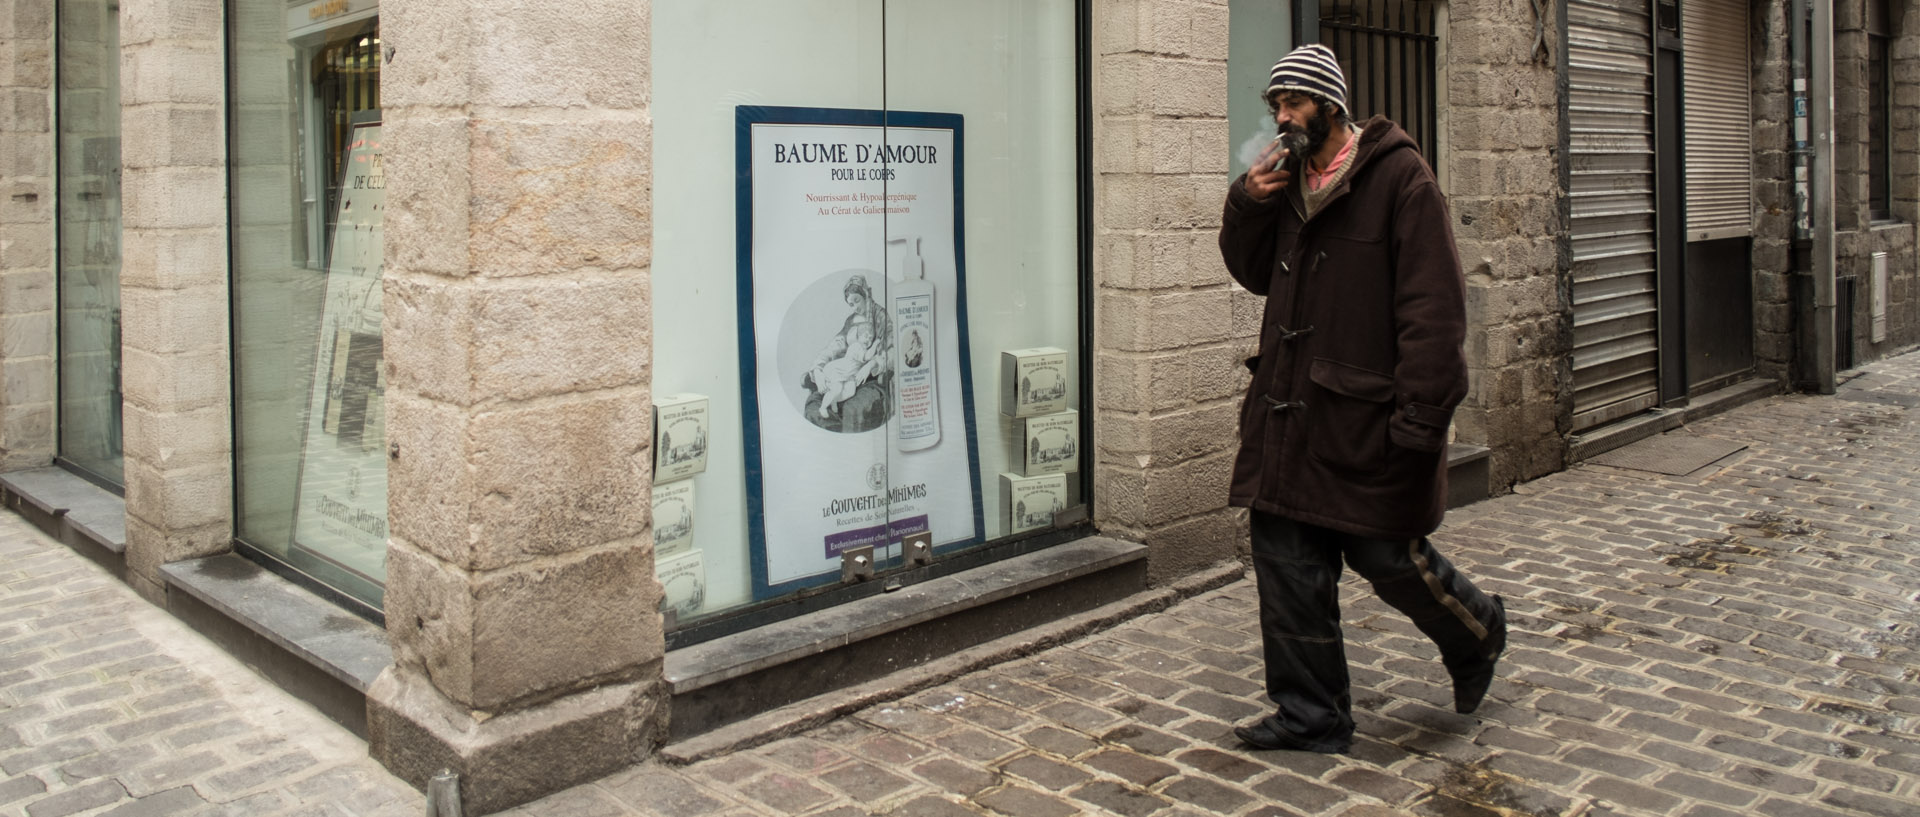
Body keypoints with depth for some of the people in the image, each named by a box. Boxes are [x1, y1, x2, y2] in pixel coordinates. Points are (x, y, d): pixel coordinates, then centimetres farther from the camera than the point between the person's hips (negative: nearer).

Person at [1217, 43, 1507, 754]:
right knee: (1287, 561, 7)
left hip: (1367, 416, -6)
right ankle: (1310, 716, 19)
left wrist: (1419, 417, -20)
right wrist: (1246, 205, 2)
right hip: (1288, 410, 7)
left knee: (1387, 556, 3)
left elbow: (1434, 306, -14)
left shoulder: (1399, 176, -9)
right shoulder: (1286, 181, 13)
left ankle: (1476, 634, 36)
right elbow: (1255, 274, 22)